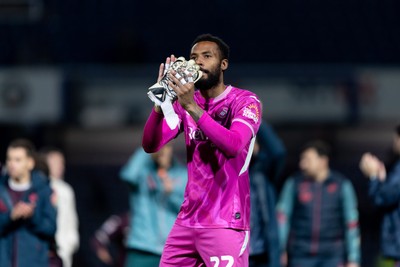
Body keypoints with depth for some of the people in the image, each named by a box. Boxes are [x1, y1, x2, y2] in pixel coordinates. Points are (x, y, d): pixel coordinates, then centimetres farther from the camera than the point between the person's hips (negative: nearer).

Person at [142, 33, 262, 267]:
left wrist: (193, 107, -29)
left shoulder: (245, 101, -5)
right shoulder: (185, 101, 10)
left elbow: (233, 147, -23)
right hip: (188, 220, 6)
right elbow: (150, 145, 0)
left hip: (226, 223, -5)